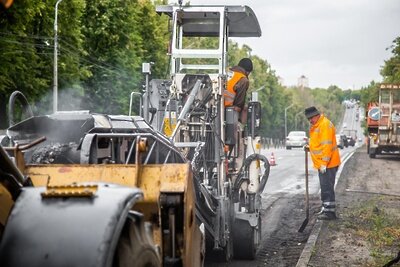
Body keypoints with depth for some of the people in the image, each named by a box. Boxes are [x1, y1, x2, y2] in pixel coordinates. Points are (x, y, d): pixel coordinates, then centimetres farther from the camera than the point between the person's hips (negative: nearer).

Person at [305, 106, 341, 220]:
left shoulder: (325, 125, -16)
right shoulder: (316, 126, 17)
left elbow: (327, 145, -22)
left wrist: (324, 163, -23)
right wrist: (309, 146, 12)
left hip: (327, 164, -10)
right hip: (322, 164, 10)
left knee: (327, 187, -8)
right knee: (325, 187, 15)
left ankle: (330, 211, -6)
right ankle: (326, 209, 23)